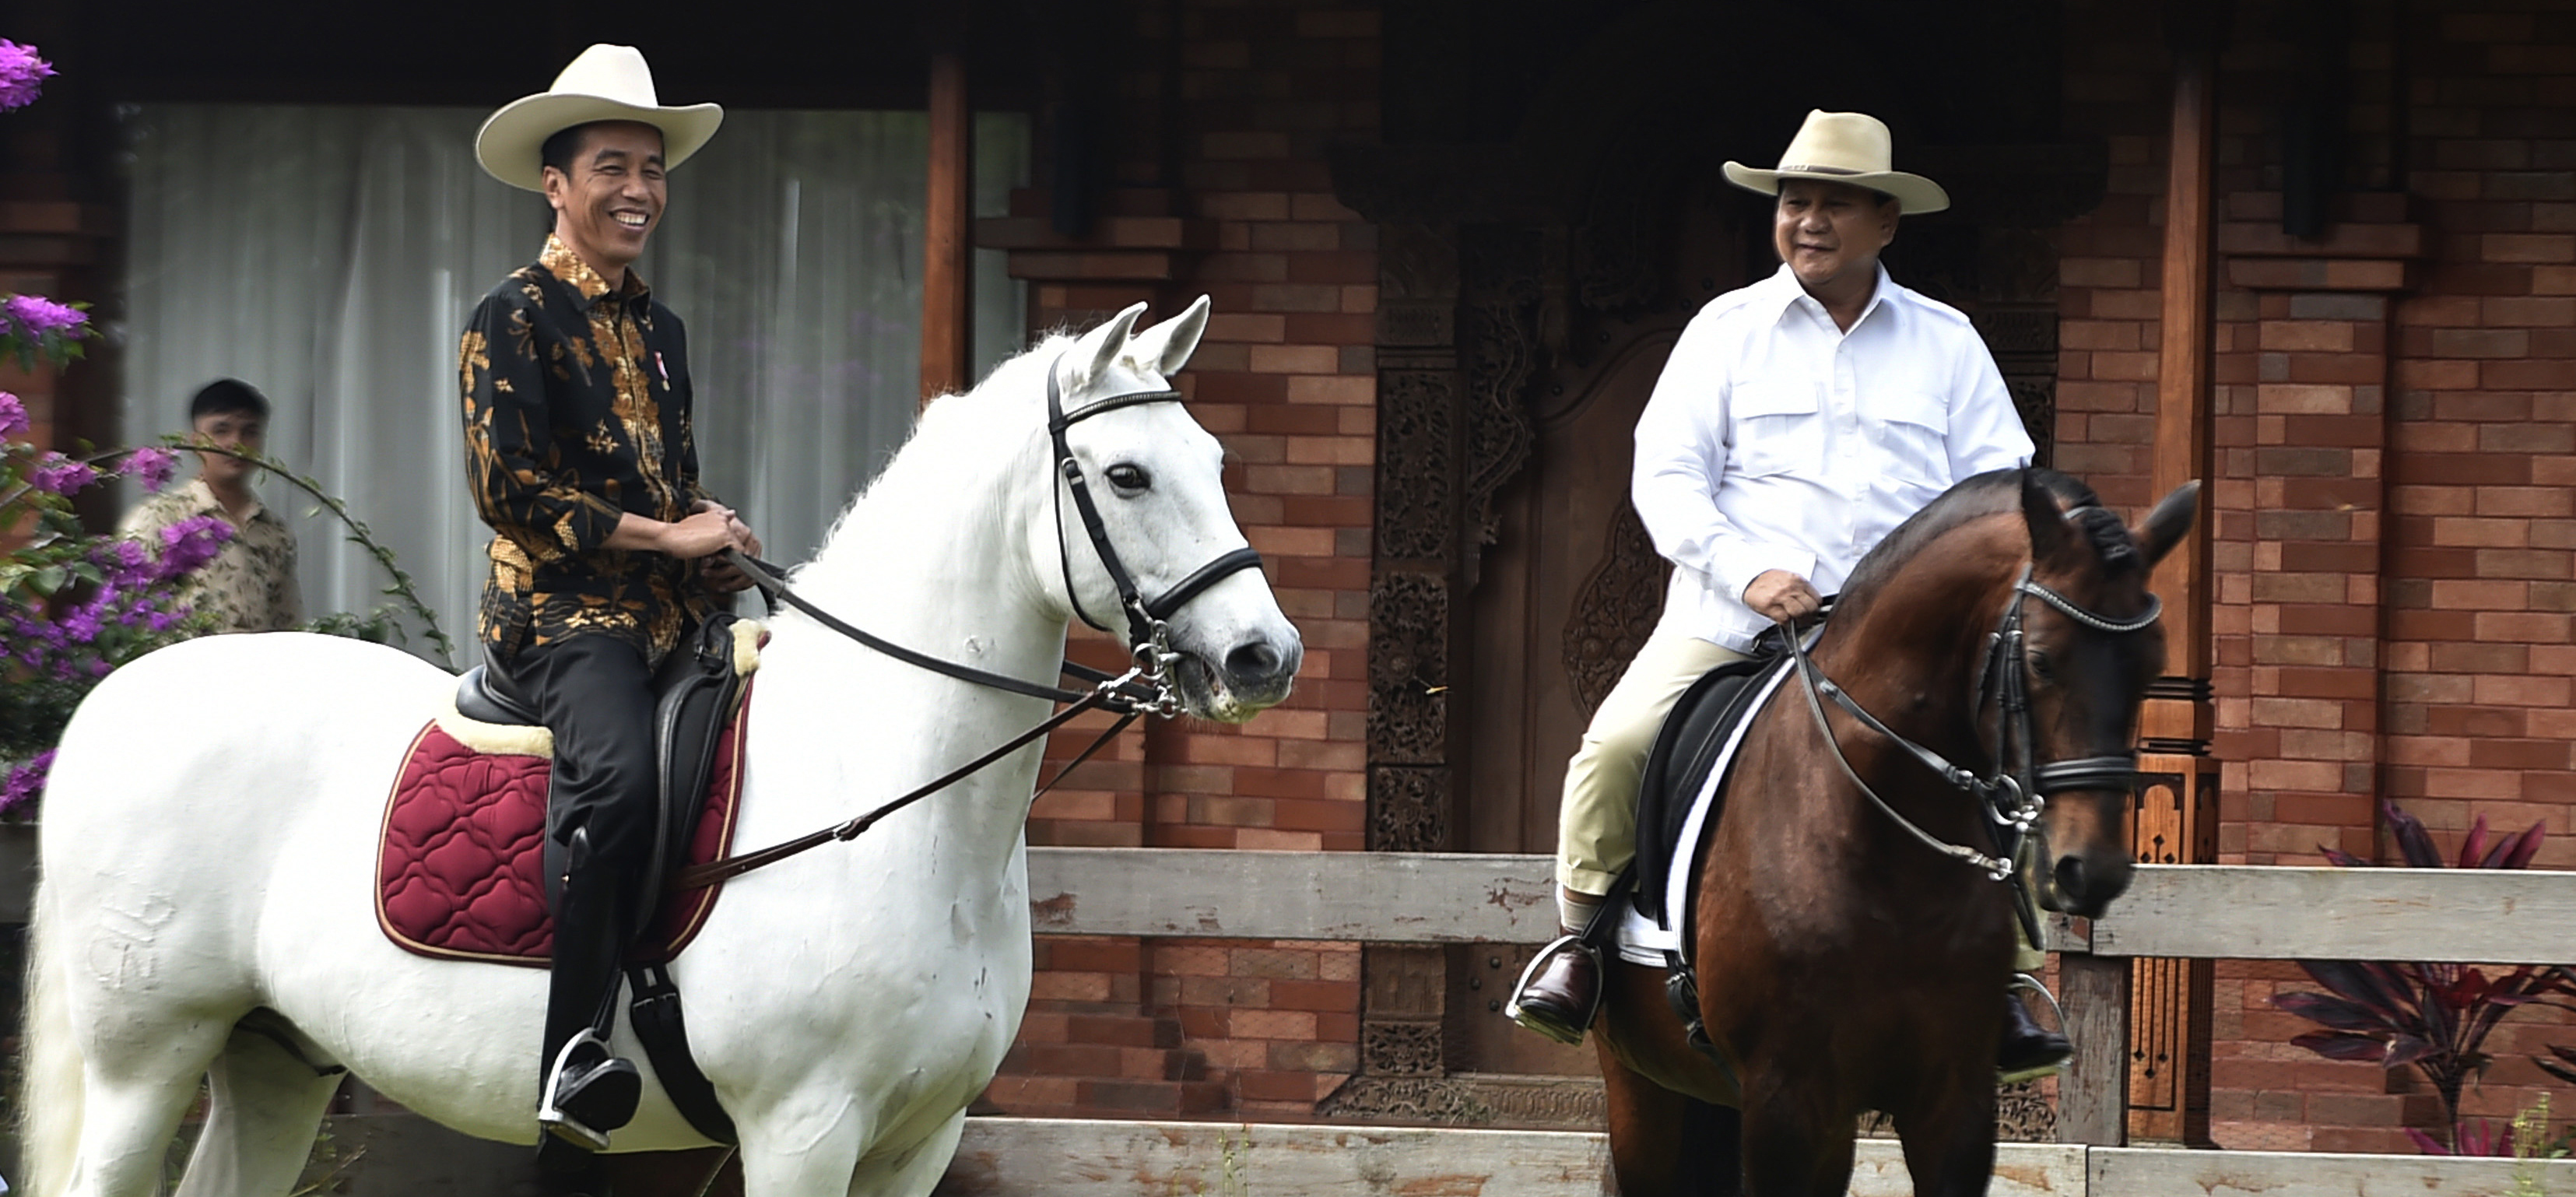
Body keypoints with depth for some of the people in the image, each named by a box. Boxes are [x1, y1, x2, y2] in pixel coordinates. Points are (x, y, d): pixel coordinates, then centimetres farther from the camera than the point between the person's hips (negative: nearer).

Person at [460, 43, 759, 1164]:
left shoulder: (660, 331, 20)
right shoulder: (513, 317, -2)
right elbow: (511, 490, -10)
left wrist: (726, 558, 5)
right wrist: (664, 535, -12)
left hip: (670, 611, 8)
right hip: (559, 609, -8)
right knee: (617, 770, -35)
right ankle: (573, 1055, -37)